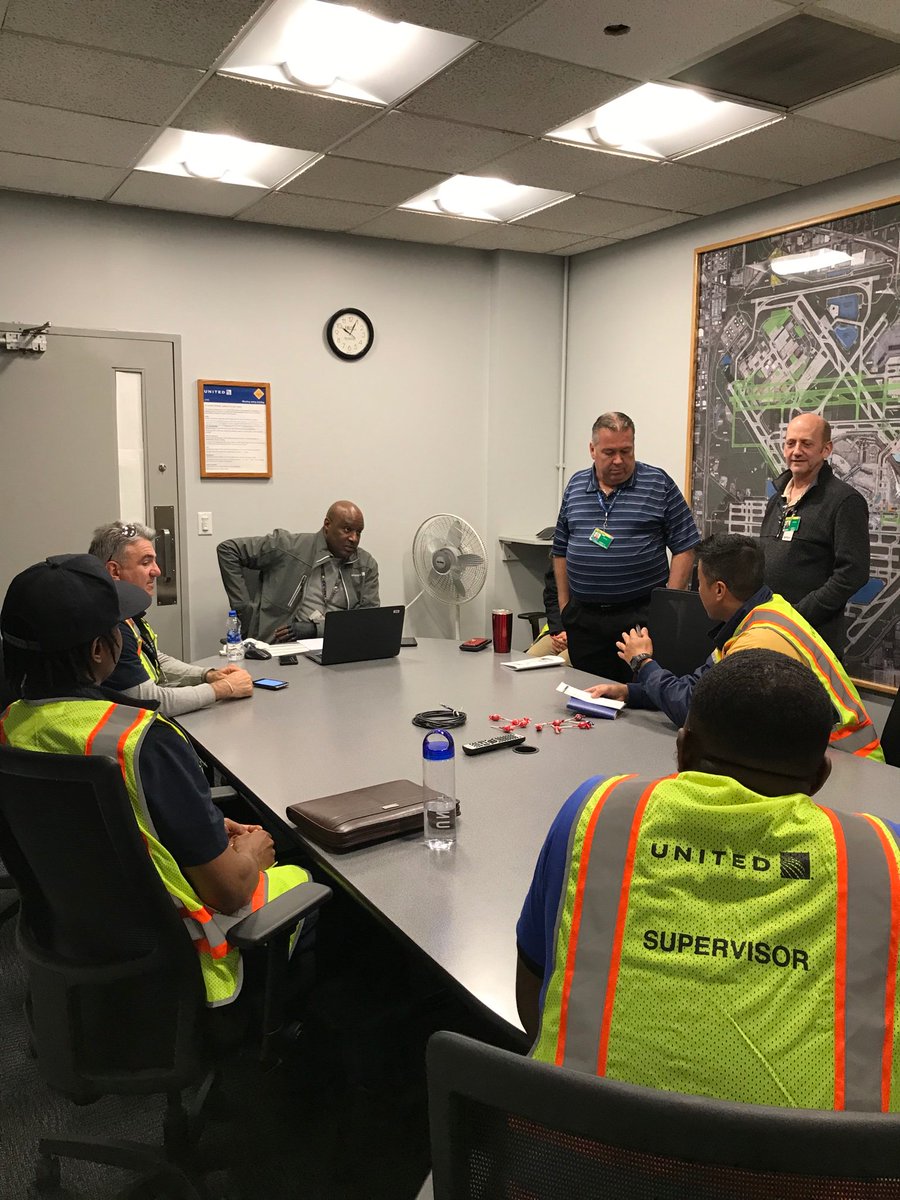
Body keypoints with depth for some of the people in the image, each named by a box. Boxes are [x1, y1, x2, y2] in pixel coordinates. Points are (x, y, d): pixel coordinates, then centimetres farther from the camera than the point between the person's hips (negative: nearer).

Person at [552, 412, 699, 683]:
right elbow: (561, 550, 17)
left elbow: (684, 549, -2)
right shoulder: (576, 486, 11)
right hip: (582, 618, 3)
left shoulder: (659, 485, 0)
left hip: (640, 615, -3)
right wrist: (564, 605, 10)